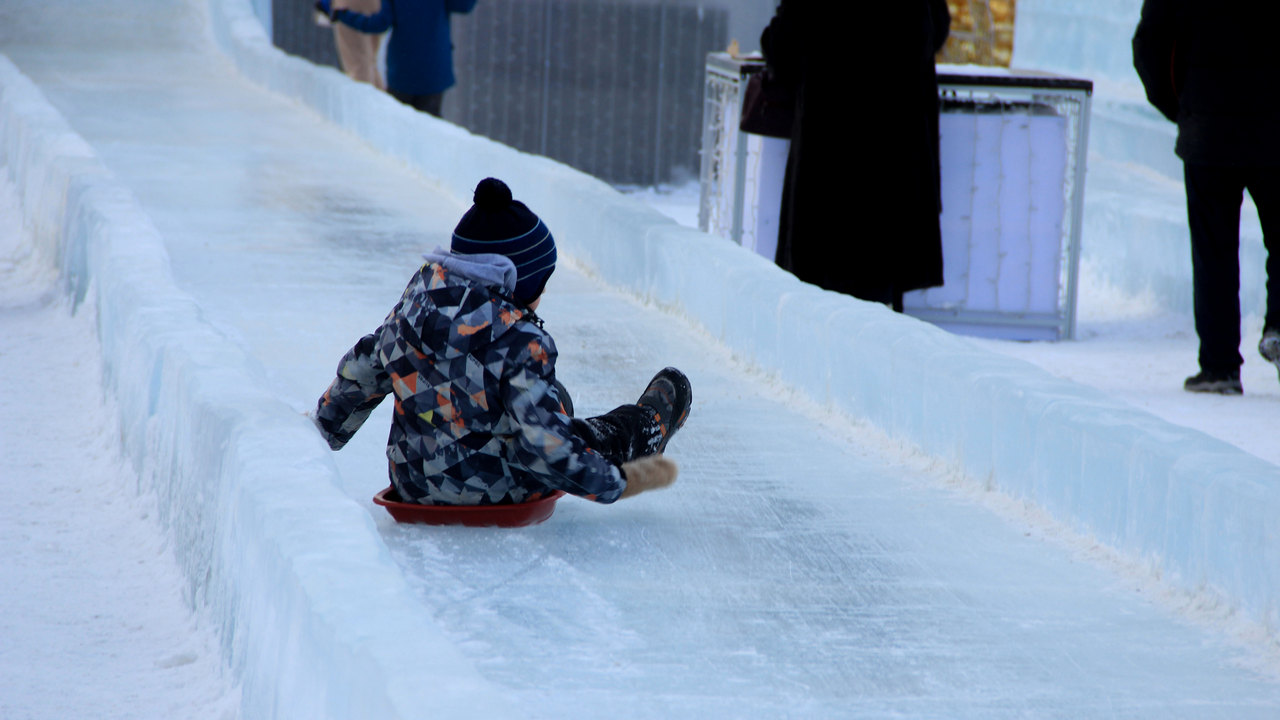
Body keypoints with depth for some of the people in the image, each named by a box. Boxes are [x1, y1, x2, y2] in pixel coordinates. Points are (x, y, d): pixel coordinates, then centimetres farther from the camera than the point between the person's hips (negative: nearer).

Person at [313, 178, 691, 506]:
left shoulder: (415, 304, -6)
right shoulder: (520, 343, -26)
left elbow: (362, 371, 9)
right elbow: (547, 442, -29)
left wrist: (323, 428, 25)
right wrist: (618, 482, -18)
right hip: (500, 493, -7)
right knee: (607, 434, 20)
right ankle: (650, 422, 51)